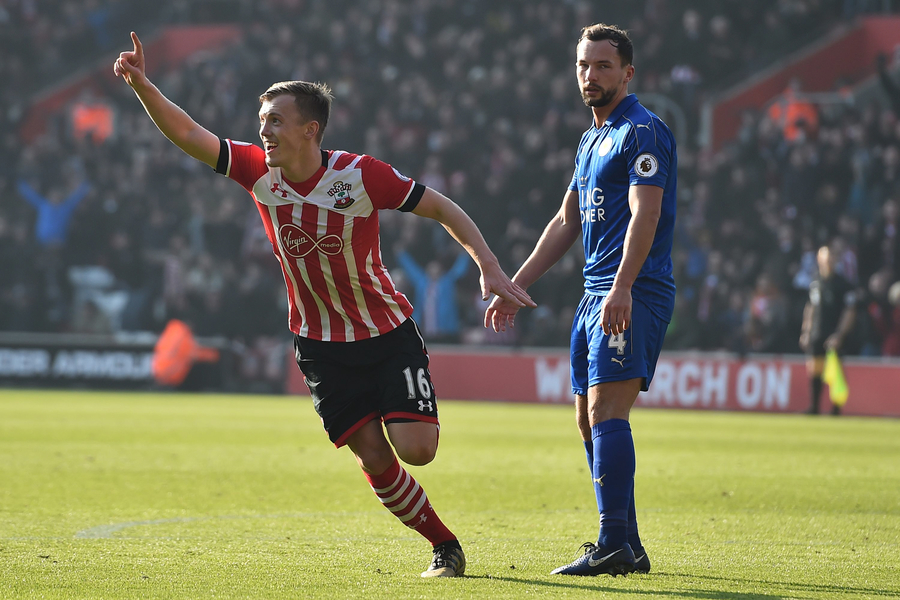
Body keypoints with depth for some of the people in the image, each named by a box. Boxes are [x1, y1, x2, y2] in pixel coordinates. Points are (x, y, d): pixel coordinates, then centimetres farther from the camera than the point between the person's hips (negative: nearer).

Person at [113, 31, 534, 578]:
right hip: (321, 346, 3)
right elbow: (187, 133, -11)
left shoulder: (361, 175, -19)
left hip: (389, 334, -3)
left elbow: (441, 208, -11)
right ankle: (446, 547, 14)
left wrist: (490, 267, -19)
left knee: (416, 450, -16)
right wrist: (143, 86, -27)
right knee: (373, 458, -3)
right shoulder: (259, 170, -9)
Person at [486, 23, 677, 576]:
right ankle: (629, 547, 11)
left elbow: (645, 214, -20)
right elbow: (567, 223, 29)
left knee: (606, 412, -17)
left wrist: (622, 288, -31)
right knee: (590, 422, 7)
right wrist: (515, 286, 26)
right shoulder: (592, 141, 22)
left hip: (634, 296, -10)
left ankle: (615, 546, -21)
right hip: (596, 296, 10)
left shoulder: (643, 132, -8)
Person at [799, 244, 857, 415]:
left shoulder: (843, 284, -5)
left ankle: (836, 408, 2)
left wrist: (839, 335, -15)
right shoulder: (815, 283, 12)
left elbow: (850, 313, -8)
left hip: (834, 336, -5)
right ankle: (813, 407, 10)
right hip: (816, 336, 5)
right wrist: (805, 332, 15)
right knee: (813, 372, 2)